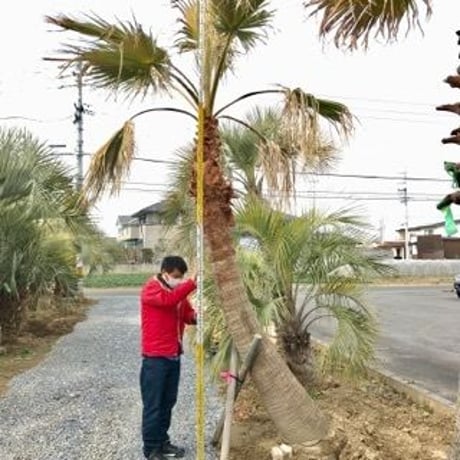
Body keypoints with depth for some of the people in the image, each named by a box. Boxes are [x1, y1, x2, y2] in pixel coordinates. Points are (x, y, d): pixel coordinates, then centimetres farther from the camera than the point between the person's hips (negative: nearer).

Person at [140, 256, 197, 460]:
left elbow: (187, 314, 13)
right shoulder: (151, 288, -12)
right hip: (155, 357, -7)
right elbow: (169, 300, -31)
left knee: (168, 402, 15)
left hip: (174, 356, 7)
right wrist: (192, 283, -36)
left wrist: (196, 316, -10)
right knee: (153, 404, 1)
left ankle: (162, 442, 27)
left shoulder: (178, 291, 11)